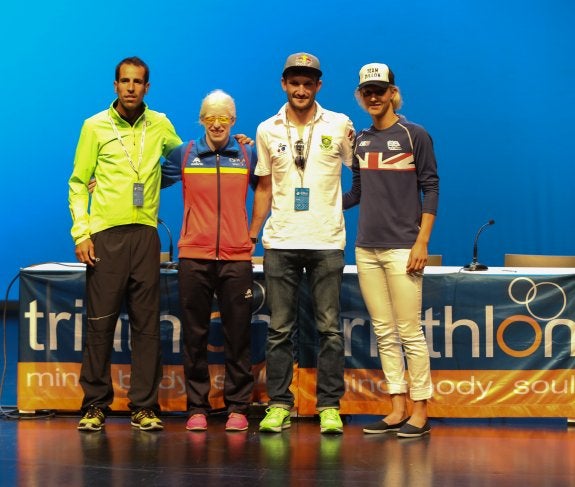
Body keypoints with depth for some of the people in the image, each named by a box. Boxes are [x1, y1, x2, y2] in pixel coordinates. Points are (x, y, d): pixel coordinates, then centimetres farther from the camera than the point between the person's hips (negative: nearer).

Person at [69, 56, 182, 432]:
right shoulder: (95, 126, 4)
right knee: (100, 322, -1)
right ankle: (96, 404, 7)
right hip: (105, 235, -2)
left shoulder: (160, 126, 10)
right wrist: (81, 232, -5)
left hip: (145, 233, 2)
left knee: (147, 323, 1)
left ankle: (144, 406, 7)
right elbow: (78, 183, 5)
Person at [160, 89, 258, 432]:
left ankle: (238, 407, 9)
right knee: (194, 336, 4)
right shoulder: (184, 154, 7)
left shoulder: (248, 155, 7)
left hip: (237, 256, 0)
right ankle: (197, 407, 11)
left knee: (238, 336, 2)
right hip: (194, 256, 0)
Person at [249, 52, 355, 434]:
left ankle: (330, 407, 5)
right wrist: (250, 237, 11)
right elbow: (265, 188, 15)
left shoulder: (340, 126, 3)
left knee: (330, 328, 0)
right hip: (280, 242, 2)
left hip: (326, 241, -1)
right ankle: (279, 405, 9)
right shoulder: (268, 131, 9)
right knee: (279, 328, 3)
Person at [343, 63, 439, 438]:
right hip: (367, 248, 6)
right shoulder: (361, 140, 14)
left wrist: (422, 242, -11)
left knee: (409, 331, -5)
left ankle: (420, 412, 3)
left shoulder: (415, 136, -2)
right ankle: (397, 410, 13)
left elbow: (431, 189, -4)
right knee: (384, 333, 7)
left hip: (401, 248, -6)